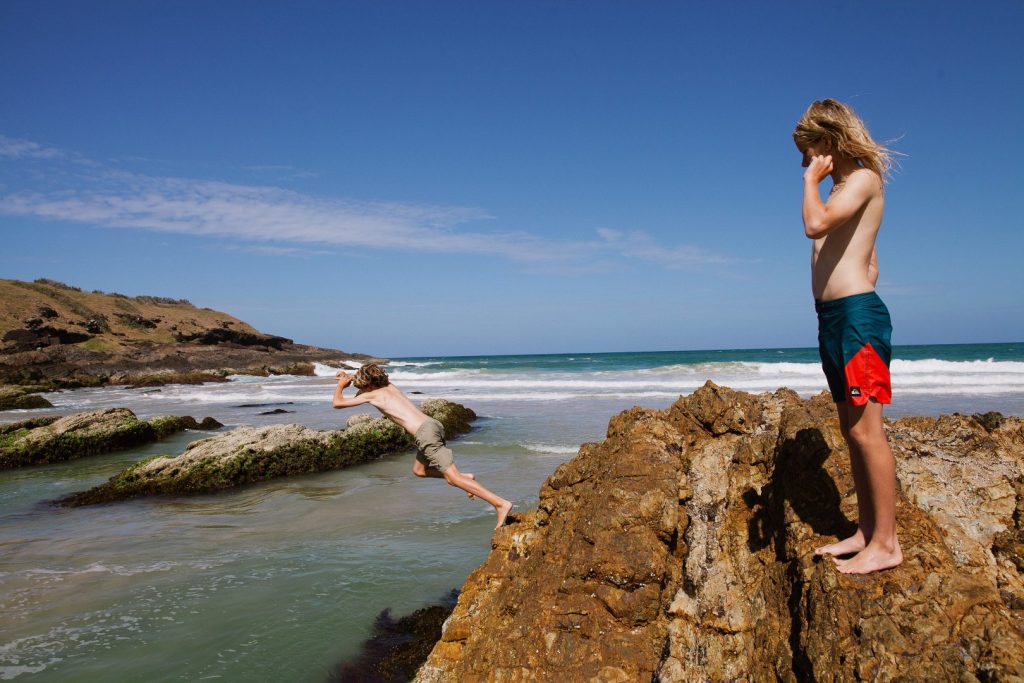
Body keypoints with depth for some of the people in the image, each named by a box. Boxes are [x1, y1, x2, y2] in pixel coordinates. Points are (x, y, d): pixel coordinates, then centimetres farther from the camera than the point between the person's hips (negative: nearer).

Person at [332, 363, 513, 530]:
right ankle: (465, 477, 15)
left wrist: (341, 385, 27)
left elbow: (337, 403, 12)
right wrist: (351, 378, 40)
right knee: (418, 470, 26)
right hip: (433, 424, 9)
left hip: (425, 433, -9)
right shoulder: (389, 386, 23)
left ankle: (501, 503, -15)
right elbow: (371, 381, 49)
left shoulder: (371, 395, 3)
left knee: (452, 477, -8)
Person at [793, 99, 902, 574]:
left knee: (866, 430, -8)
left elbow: (816, 224, -24)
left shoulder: (864, 178, -6)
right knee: (852, 429, 11)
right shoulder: (845, 188, 21)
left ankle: (886, 543, -1)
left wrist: (811, 179, -9)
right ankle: (866, 531, 18)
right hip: (833, 318, 10)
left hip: (857, 315, -10)